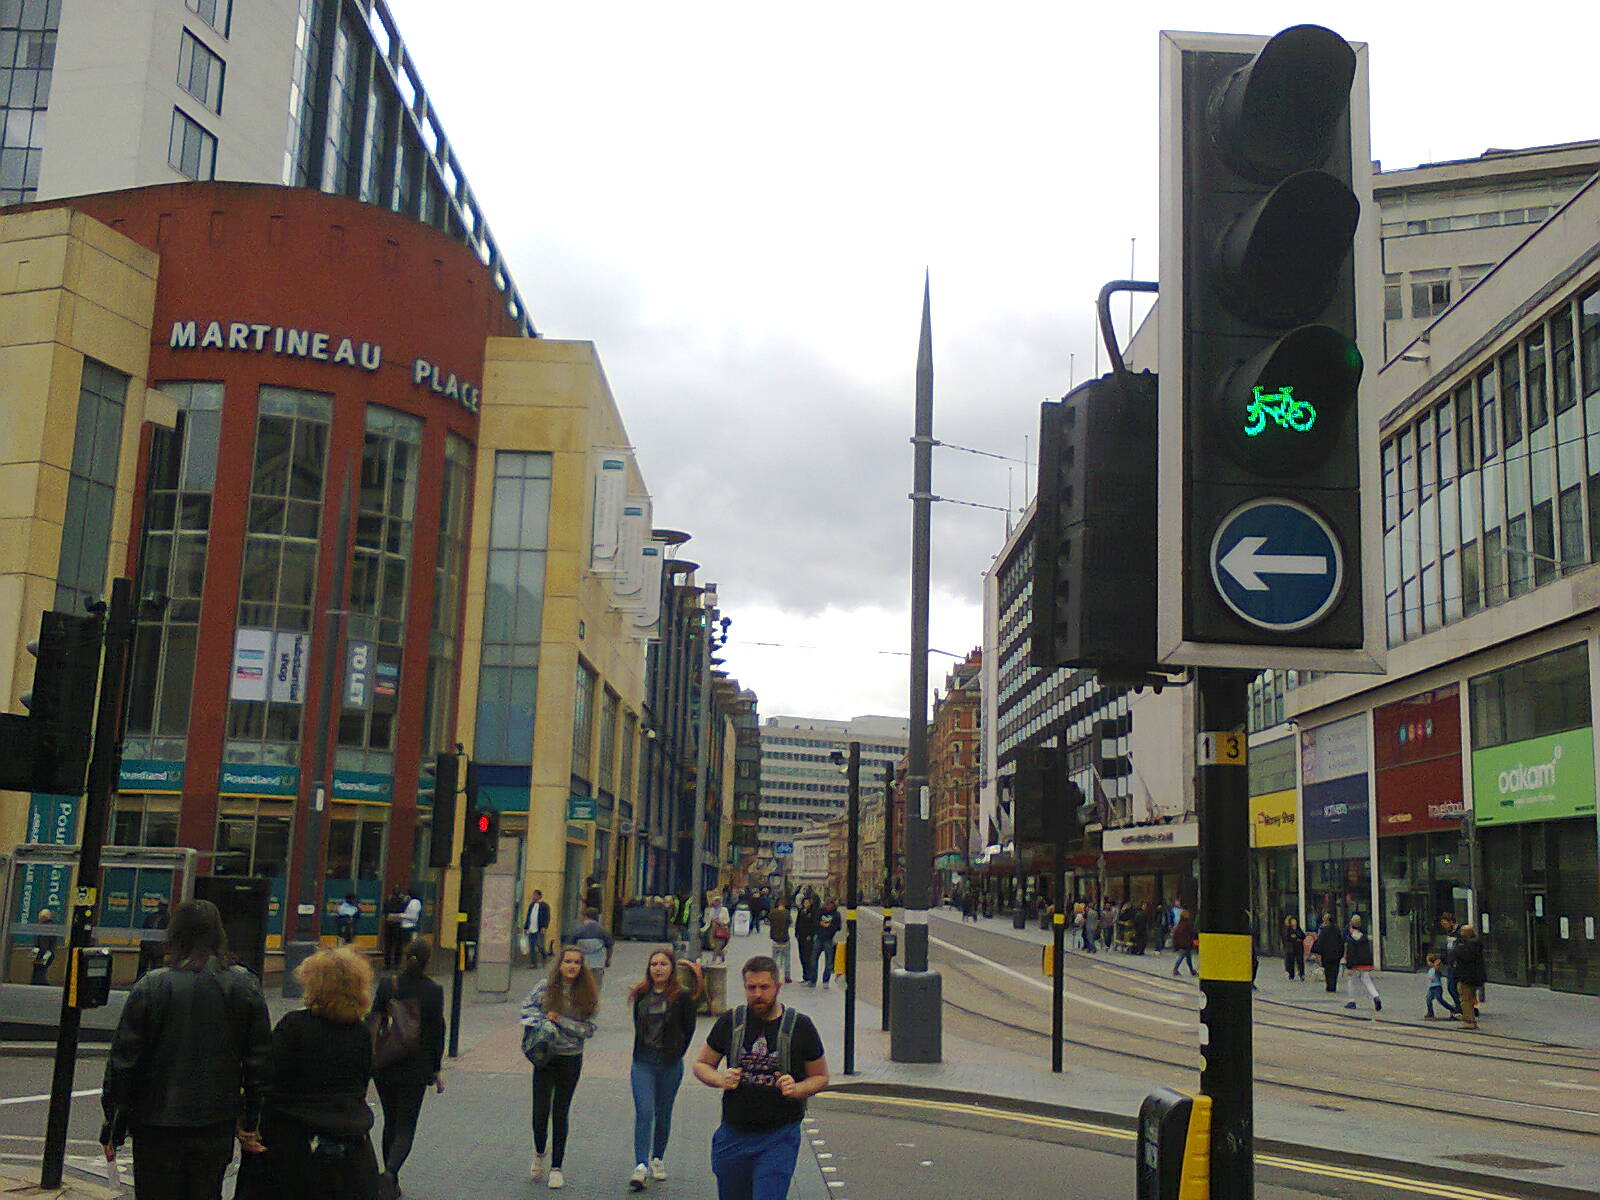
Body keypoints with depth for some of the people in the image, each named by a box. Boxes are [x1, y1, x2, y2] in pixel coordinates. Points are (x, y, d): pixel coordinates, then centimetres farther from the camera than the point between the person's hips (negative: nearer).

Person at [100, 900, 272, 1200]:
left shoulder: (151, 986, -9)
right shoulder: (244, 986, -1)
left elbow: (123, 1060, -6)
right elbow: (260, 1060, 1)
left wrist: (113, 1128, 3)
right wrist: (250, 1124, 9)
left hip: (157, 1126, -2)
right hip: (217, 1127, 2)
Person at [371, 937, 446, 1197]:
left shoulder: (387, 986, -5)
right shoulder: (434, 991, -9)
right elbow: (437, 1032, -5)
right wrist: (436, 1070, 4)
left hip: (385, 1066, 2)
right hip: (416, 1068, -2)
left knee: (390, 1123, 17)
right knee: (406, 1126, 5)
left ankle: (392, 1183, 23)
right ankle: (390, 1172, -19)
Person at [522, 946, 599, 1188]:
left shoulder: (586, 993, -2)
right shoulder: (545, 986, -3)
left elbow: (588, 1029, -3)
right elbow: (528, 1006, 8)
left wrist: (560, 1021, -13)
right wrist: (540, 1023, -10)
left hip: (571, 1059, 0)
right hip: (545, 1056, 0)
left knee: (560, 1112, 4)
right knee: (541, 1110, -2)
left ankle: (556, 1168, 15)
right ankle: (539, 1153, 28)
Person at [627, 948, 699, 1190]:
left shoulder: (682, 997, -5)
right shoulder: (641, 995, 4)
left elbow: (689, 1029, 3)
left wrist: (677, 1054, 2)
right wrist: (639, 1054, 10)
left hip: (670, 1064, -1)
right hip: (643, 1063, 1)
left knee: (663, 1114, 10)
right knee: (644, 1112, -11)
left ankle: (657, 1159, 28)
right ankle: (640, 1167, -15)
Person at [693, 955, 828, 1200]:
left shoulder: (800, 1026, -2)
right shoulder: (730, 1022, 2)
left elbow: (821, 1077, 8)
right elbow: (701, 1065, 12)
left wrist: (796, 1089, -12)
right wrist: (721, 1079, -8)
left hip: (779, 1137, -3)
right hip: (733, 1135, 3)